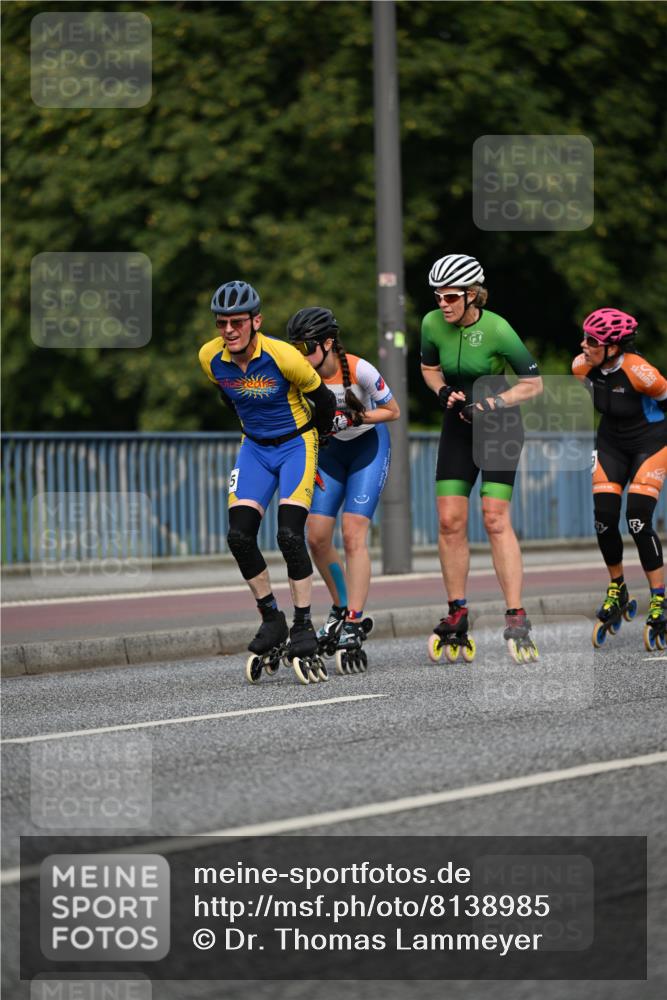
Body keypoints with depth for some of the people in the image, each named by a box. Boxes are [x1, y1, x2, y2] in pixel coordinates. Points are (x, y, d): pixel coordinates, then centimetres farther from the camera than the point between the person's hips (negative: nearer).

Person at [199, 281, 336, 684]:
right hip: (255, 448, 5)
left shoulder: (283, 356, -26)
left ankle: (304, 631, -9)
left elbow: (323, 399, -9)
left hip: (296, 442, -4)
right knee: (239, 536, -11)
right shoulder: (211, 358, -12)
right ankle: (272, 620, 6)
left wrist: (311, 443, 7)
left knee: (290, 536, -19)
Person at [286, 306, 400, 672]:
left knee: (353, 534, -17)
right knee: (317, 537, -3)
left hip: (368, 447, -5)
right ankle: (342, 609, 19)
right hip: (329, 450, 5)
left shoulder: (359, 370, -28)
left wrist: (354, 418, -28)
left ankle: (353, 627, -17)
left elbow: (393, 411, -14)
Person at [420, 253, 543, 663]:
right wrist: (444, 392, -8)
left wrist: (494, 403, -23)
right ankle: (457, 616, 8)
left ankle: (517, 618, -13)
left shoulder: (497, 330, -21)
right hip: (458, 426, 5)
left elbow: (533, 382, -13)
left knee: (495, 519, -14)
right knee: (450, 521, -3)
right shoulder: (433, 324, -7)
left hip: (499, 427, -5)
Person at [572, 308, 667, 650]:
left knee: (638, 520, -18)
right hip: (612, 444, 5)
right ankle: (617, 590, 15)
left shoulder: (639, 372, -31)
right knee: (604, 519, -7)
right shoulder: (582, 367, -13)